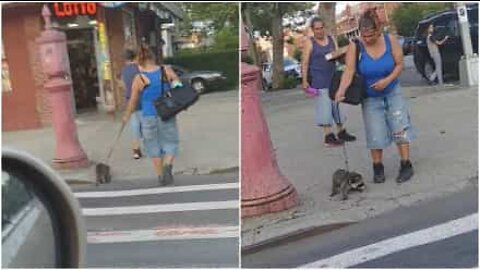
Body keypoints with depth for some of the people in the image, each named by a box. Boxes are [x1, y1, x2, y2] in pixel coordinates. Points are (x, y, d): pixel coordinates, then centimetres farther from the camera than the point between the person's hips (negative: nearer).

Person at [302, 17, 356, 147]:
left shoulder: (331, 39, 10)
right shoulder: (309, 42, -4)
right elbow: (305, 62, -7)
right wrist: (304, 80, -12)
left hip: (333, 77, 6)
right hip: (318, 80, -6)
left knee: (337, 104, 12)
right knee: (324, 106, -5)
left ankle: (341, 132, 25)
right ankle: (328, 136, -1)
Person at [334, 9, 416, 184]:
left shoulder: (390, 40, -15)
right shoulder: (355, 46, -20)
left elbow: (400, 64, -7)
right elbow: (349, 71, -29)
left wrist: (387, 80, -23)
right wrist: (341, 90, -45)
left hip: (393, 92, 1)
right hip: (370, 97, -1)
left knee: (400, 127, -2)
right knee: (375, 134, 2)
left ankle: (406, 165, 7)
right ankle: (378, 168, 16)